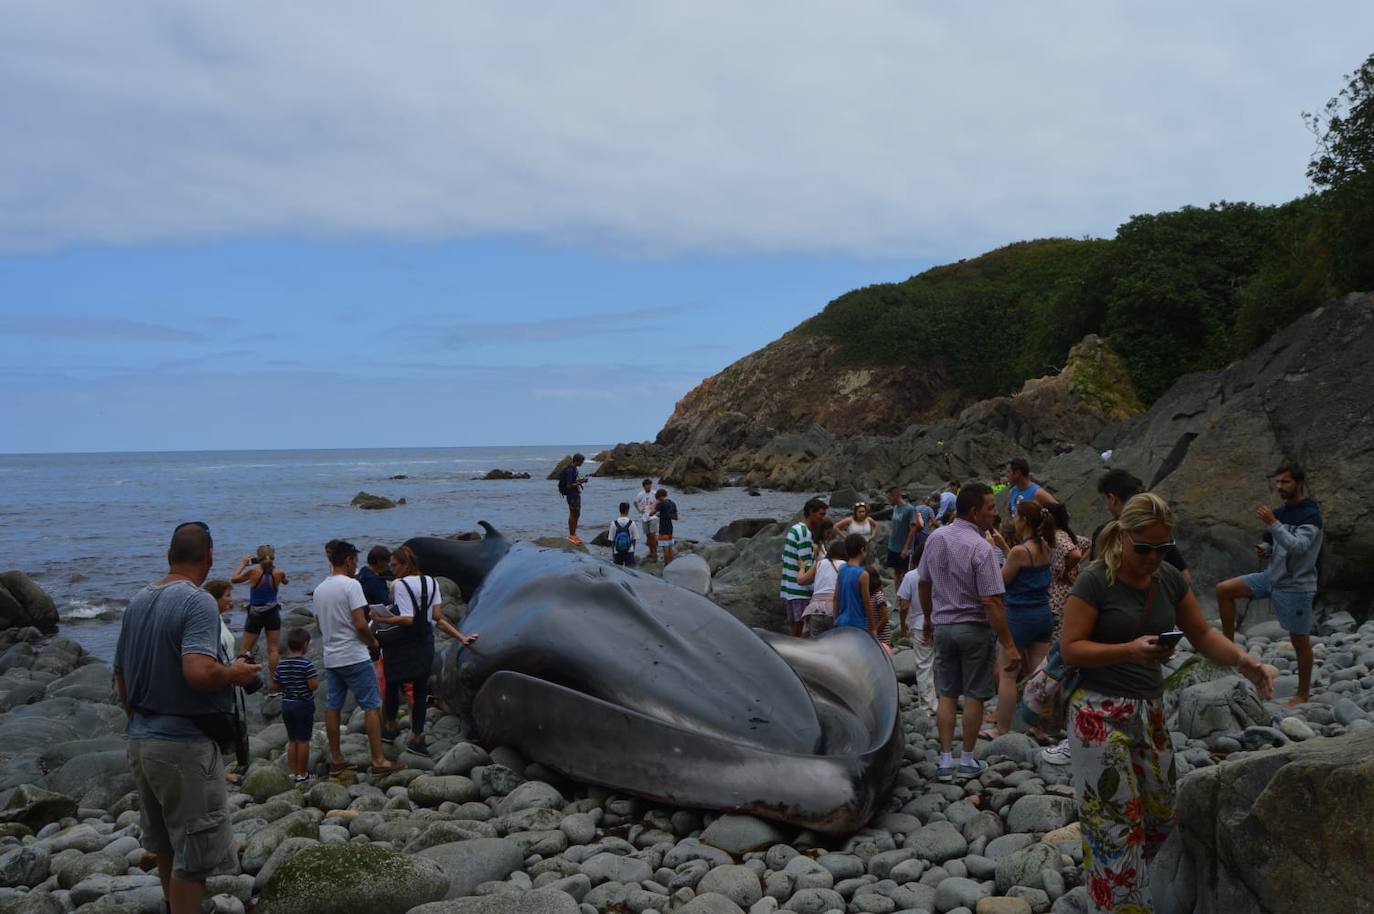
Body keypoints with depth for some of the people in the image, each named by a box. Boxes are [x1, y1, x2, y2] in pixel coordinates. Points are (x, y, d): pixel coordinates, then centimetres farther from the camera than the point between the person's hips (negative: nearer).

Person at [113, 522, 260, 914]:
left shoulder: (137, 602, 8)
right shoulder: (198, 602, -18)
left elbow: (121, 677, 15)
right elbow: (199, 672, -31)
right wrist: (235, 673, -12)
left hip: (140, 739, 9)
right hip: (184, 743, -9)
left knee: (165, 842, 24)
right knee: (195, 852, 2)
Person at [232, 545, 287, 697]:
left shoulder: (253, 571, -15)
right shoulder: (278, 573, -9)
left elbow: (234, 579, -2)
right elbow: (285, 581, 14)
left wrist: (242, 564, 9)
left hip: (255, 615, -1)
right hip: (273, 614, 1)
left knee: (246, 650, 9)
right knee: (273, 649, 5)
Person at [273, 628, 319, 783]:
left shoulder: (281, 665, 2)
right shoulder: (306, 663, -16)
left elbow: (276, 686, 6)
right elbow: (313, 685, -21)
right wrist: (317, 679, -1)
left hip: (286, 704, 6)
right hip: (303, 705, -6)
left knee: (292, 740, 15)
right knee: (303, 740, 2)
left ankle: (293, 772, 19)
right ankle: (302, 774, 8)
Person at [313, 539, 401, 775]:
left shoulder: (319, 589, 8)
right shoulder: (351, 585, -14)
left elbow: (321, 627, 15)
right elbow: (360, 625, -17)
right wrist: (373, 642, -1)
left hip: (331, 657, 7)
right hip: (354, 656, -7)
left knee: (332, 707, 12)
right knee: (372, 706, -1)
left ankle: (336, 759, 19)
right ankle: (378, 760, -1)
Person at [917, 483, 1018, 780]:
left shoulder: (935, 538, 0)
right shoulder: (981, 548, -21)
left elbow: (923, 583, 11)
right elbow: (991, 602, -22)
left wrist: (928, 618, 25)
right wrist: (1009, 645, -18)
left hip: (942, 626, 6)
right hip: (975, 628, -5)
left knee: (947, 694, 11)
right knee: (974, 695, 7)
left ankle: (945, 759, 11)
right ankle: (968, 760, 16)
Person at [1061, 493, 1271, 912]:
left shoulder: (1170, 579, 3)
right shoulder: (1094, 581, -15)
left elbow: (1202, 633, 9)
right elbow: (1071, 649, -15)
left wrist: (1240, 658, -10)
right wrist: (1130, 649, -28)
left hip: (1150, 710, 7)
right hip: (1100, 713, -6)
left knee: (1159, 813, 14)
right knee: (1116, 818, -3)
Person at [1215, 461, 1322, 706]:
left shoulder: (1311, 515, -15)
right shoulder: (1280, 511, 7)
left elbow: (1297, 547, -29)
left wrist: (1272, 524, -32)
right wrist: (1265, 550, -3)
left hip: (1296, 585, -7)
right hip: (1271, 577, 7)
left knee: (1300, 640, 3)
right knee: (1224, 590, -4)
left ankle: (1303, 693, 17)